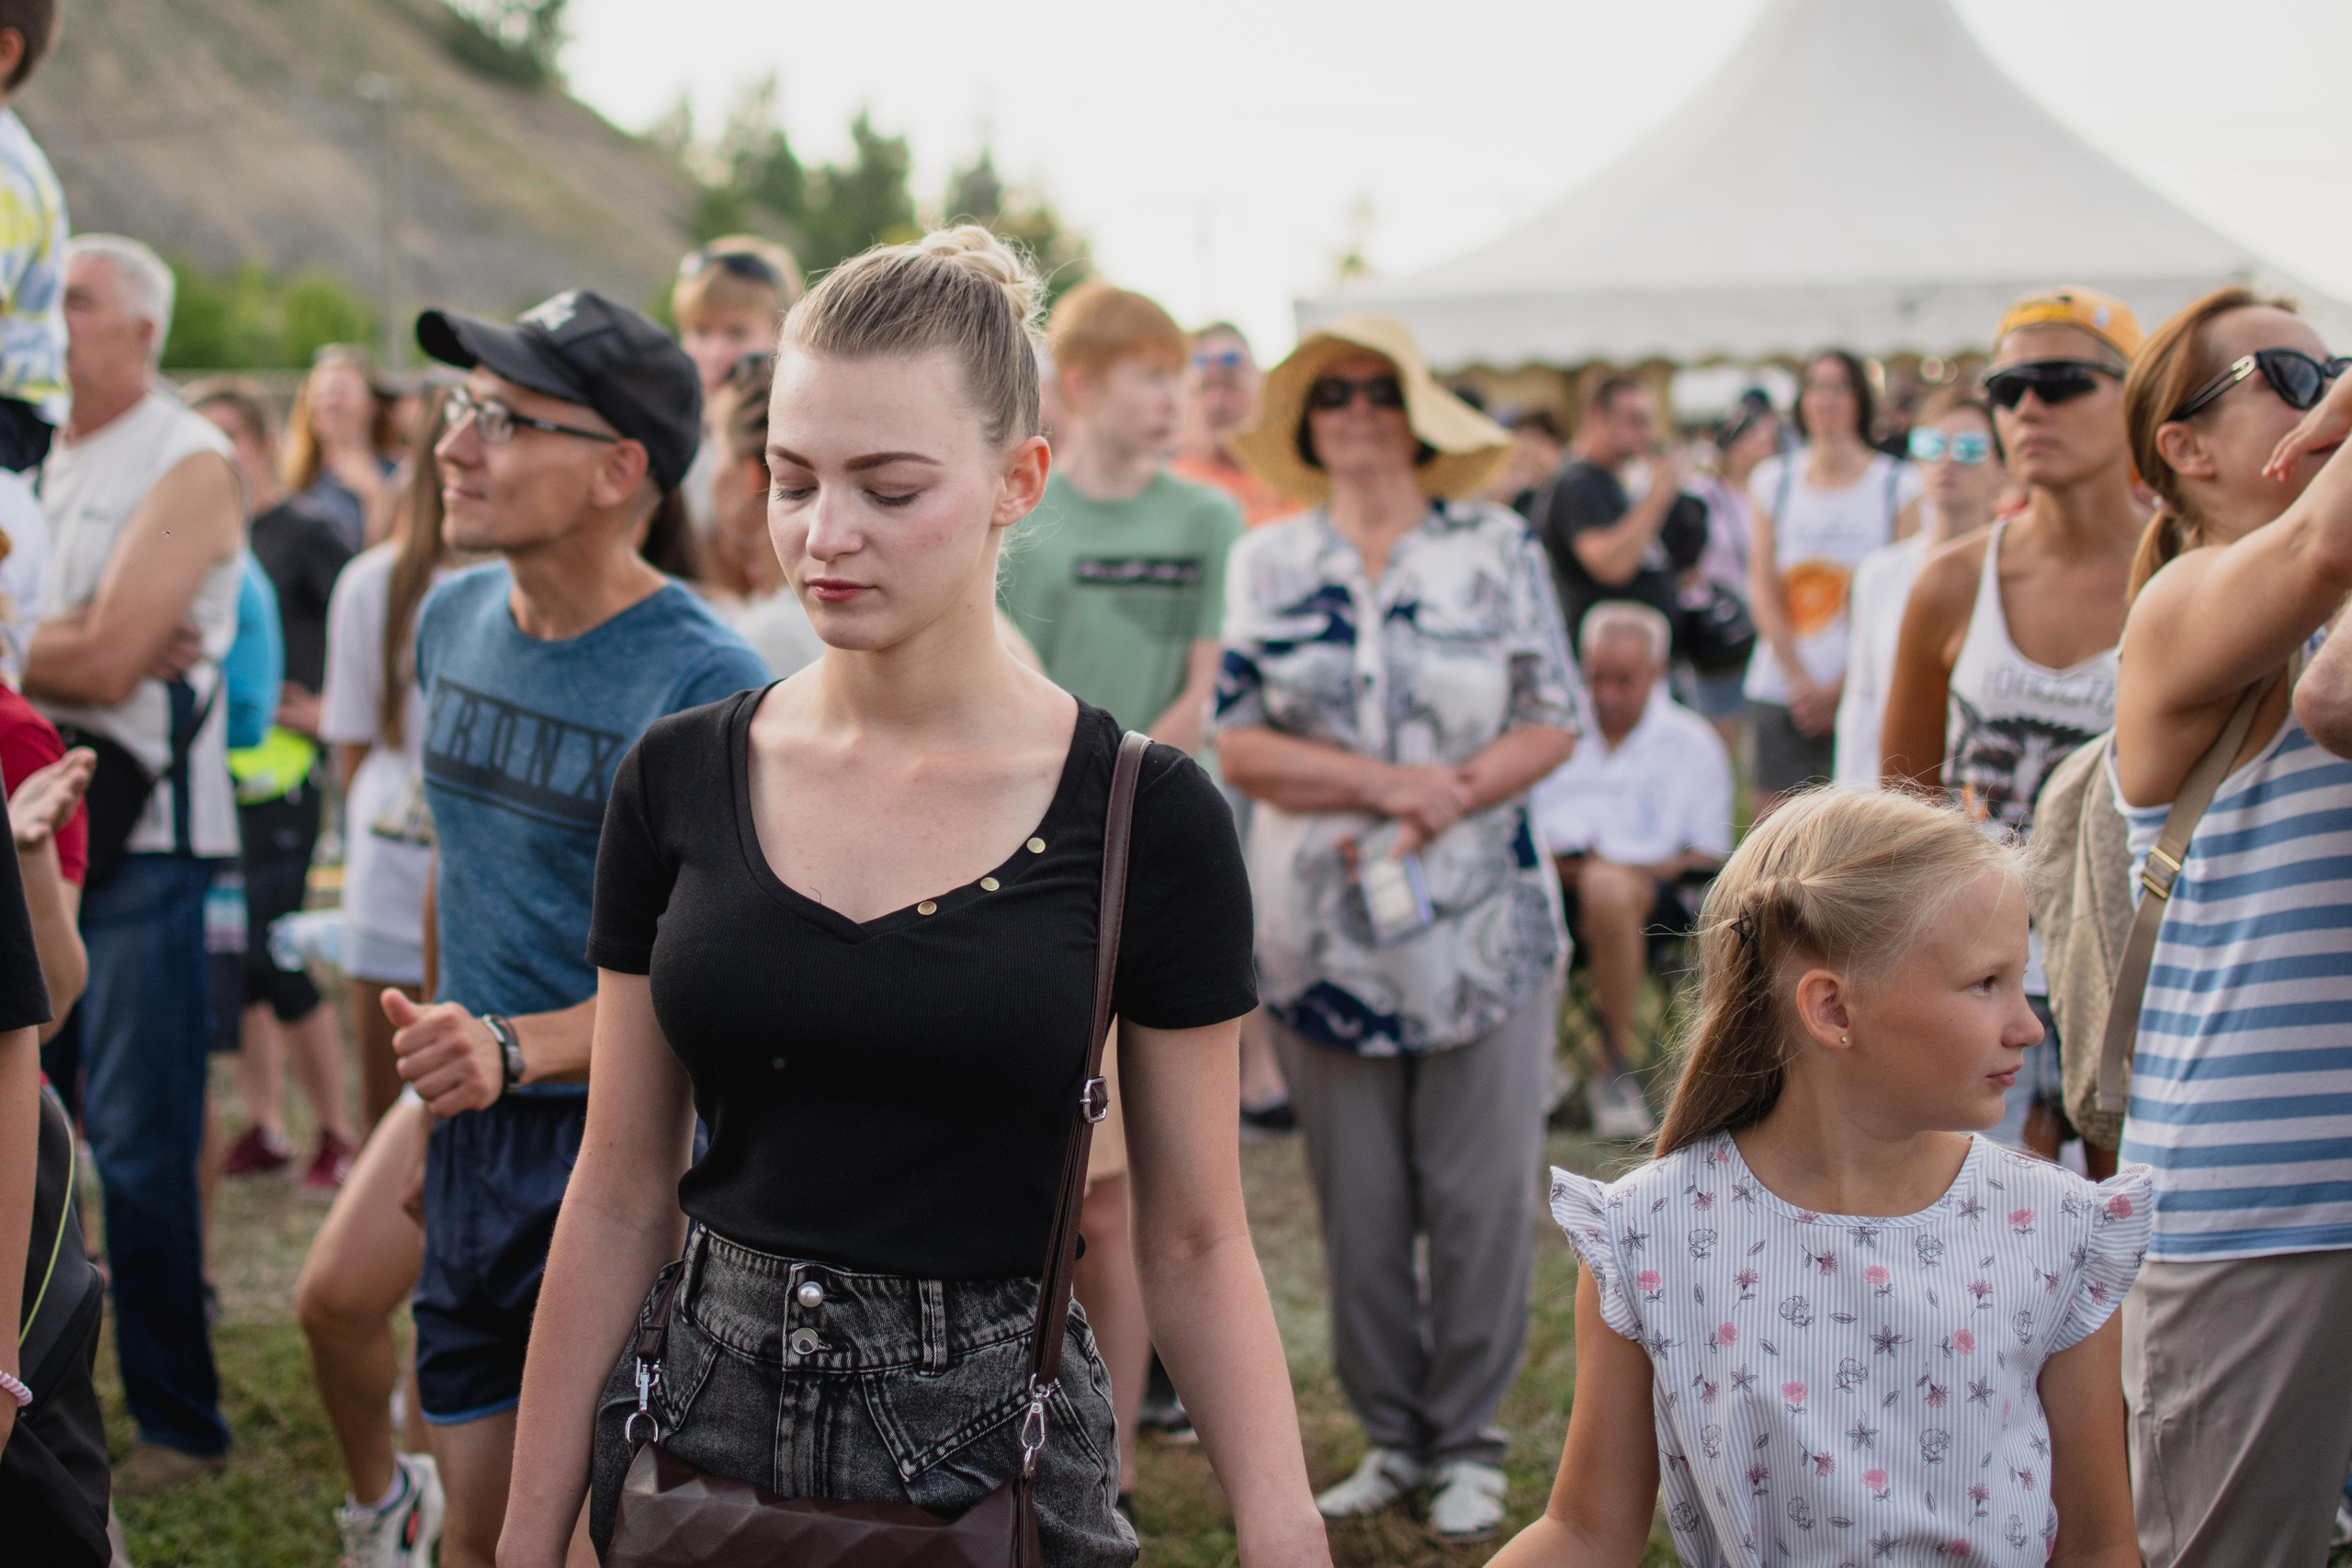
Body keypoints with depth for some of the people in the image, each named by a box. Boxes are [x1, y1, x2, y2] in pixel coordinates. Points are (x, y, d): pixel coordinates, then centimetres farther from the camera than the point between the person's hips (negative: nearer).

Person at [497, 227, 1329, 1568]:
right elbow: (619, 1202, 4)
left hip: (989, 1456, -3)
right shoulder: (681, 780, 0)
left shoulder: (1144, 818, -9)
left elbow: (1195, 1244, -4)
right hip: (703, 1440, 3)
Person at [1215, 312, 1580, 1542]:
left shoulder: (1498, 550, 4)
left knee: (1481, 1195, 0)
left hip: (1482, 921, -1)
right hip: (1322, 930, 1)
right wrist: (1393, 781, -12)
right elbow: (1239, 745, -1)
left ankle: (1467, 1442, 12)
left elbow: (1554, 724, 0)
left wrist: (1442, 807, -14)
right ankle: (1391, 1435, 19)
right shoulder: (1267, 563, 6)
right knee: (1357, 1201, 5)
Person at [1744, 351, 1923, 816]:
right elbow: (1763, 589, 6)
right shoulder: (1773, 481, 11)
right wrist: (1800, 681, -5)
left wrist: (1839, 688, -8)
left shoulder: (1900, 485, 3)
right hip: (1779, 688, 2)